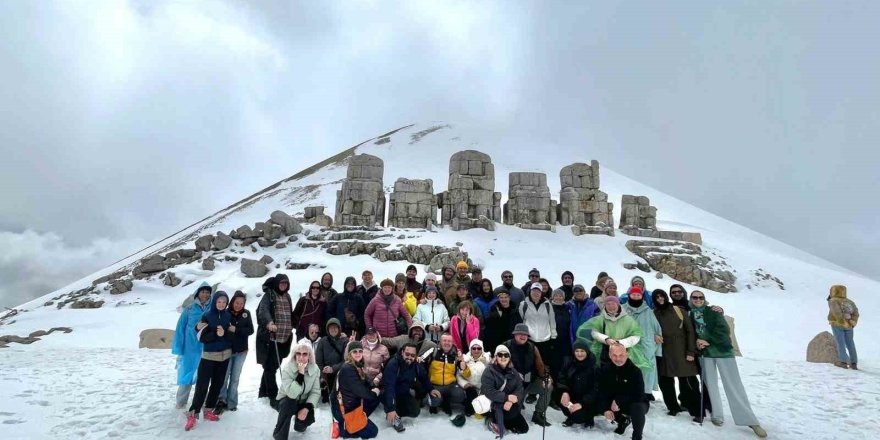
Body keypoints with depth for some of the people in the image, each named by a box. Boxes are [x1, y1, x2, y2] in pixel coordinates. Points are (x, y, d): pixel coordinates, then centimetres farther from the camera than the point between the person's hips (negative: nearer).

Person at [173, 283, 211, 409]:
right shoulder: (189, 308, -8)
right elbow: (181, 327, -5)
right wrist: (178, 348, -6)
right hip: (189, 348, -1)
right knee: (186, 375, 8)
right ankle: (181, 402, 27)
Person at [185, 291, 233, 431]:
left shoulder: (228, 316, 1)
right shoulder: (207, 316, -7)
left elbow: (233, 335, -2)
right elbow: (202, 338, -11)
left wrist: (224, 334, -20)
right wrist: (216, 334, -25)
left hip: (225, 355, 3)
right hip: (209, 355, -3)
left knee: (217, 384, 9)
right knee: (202, 385, -8)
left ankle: (208, 411, 21)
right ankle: (192, 414, 0)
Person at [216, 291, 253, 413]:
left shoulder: (246, 313, -2)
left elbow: (250, 330, -7)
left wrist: (236, 330, -18)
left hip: (241, 351, 3)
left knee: (235, 378, 11)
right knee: (224, 376, -1)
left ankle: (231, 403, 20)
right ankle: (222, 400, 14)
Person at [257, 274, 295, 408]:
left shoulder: (287, 297, 14)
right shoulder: (269, 295, -7)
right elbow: (264, 310, -25)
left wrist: (290, 333, 22)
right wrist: (269, 323, -43)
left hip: (284, 339, 7)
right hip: (270, 338, -7)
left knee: (273, 367, 15)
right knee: (270, 367, -3)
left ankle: (263, 392, 30)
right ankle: (273, 397, 3)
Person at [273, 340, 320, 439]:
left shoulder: (315, 369, -14)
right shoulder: (287, 368, -25)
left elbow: (316, 392, -10)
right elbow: (291, 394, -35)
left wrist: (307, 407, -25)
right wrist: (301, 374, -41)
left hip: (303, 401, 3)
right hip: (287, 401, -3)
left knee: (308, 418, -22)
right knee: (288, 404, -34)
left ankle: (299, 424, 18)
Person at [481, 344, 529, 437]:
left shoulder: (513, 371, 2)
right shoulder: (489, 371, -15)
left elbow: (520, 388, -8)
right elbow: (488, 391, -25)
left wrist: (511, 401, -27)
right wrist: (507, 397, -32)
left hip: (508, 405, 6)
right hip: (492, 403, -6)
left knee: (523, 428, 1)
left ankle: (499, 421, 13)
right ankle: (493, 420, -7)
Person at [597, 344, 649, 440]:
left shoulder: (635, 371, -21)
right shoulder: (605, 370, -9)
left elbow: (638, 395, -25)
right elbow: (602, 393, -10)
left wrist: (618, 401, -28)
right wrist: (605, 409, -27)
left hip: (635, 403, -5)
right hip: (613, 404, 5)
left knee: (638, 407, -37)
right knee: (598, 405, -16)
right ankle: (623, 421, 12)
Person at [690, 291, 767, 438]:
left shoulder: (713, 311, -3)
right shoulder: (691, 315, 5)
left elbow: (723, 330, -11)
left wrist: (708, 341, -19)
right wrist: (697, 342, -10)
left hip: (722, 350, -3)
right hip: (705, 353, 3)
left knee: (734, 385, -3)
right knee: (711, 384, 5)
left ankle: (750, 420, 3)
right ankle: (717, 415, 18)